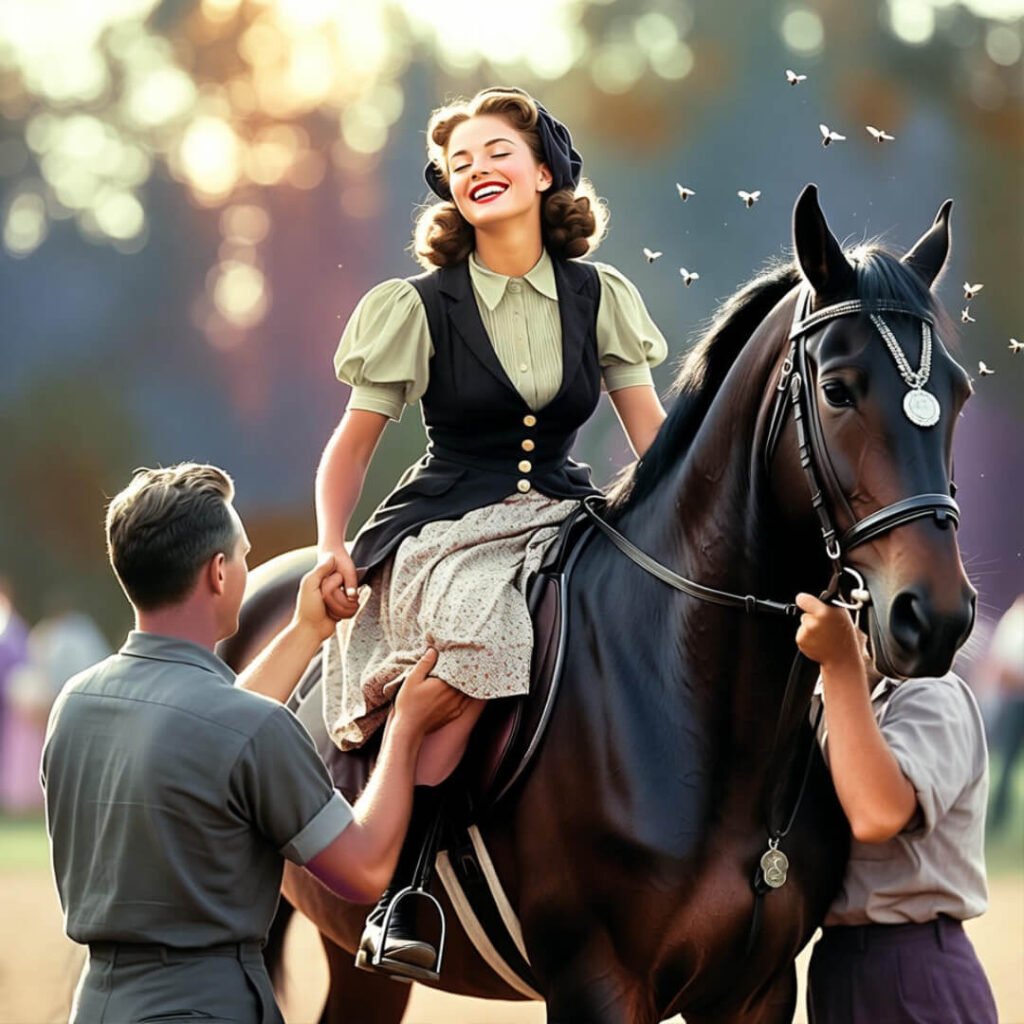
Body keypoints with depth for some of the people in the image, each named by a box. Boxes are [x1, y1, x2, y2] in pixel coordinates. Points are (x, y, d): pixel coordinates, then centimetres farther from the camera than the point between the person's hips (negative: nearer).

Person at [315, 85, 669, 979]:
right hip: (446, 528, -4)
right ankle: (395, 898, -33)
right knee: (476, 636, -37)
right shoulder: (422, 307, -1)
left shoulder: (597, 298, 7)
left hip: (562, 518, 4)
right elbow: (351, 446, 3)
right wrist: (333, 550, -12)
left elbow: (654, 438, 8)